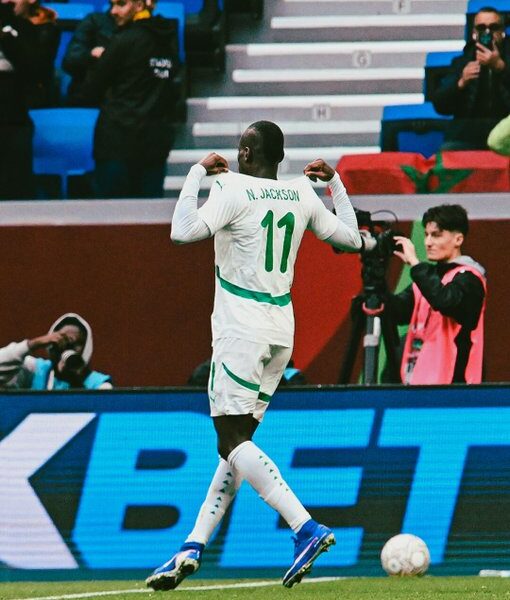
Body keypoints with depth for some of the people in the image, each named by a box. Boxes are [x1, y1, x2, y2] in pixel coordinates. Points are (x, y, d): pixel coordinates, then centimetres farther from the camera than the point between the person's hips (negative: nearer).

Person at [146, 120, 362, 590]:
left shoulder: (232, 189, -11)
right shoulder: (302, 194, 7)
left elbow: (184, 232, -22)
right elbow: (351, 238, 19)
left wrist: (197, 173, -9)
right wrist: (335, 181, 29)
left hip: (242, 329, -7)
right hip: (282, 328, 7)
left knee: (233, 440, -10)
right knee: (237, 441, 12)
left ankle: (307, 528, -26)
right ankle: (193, 547, 12)